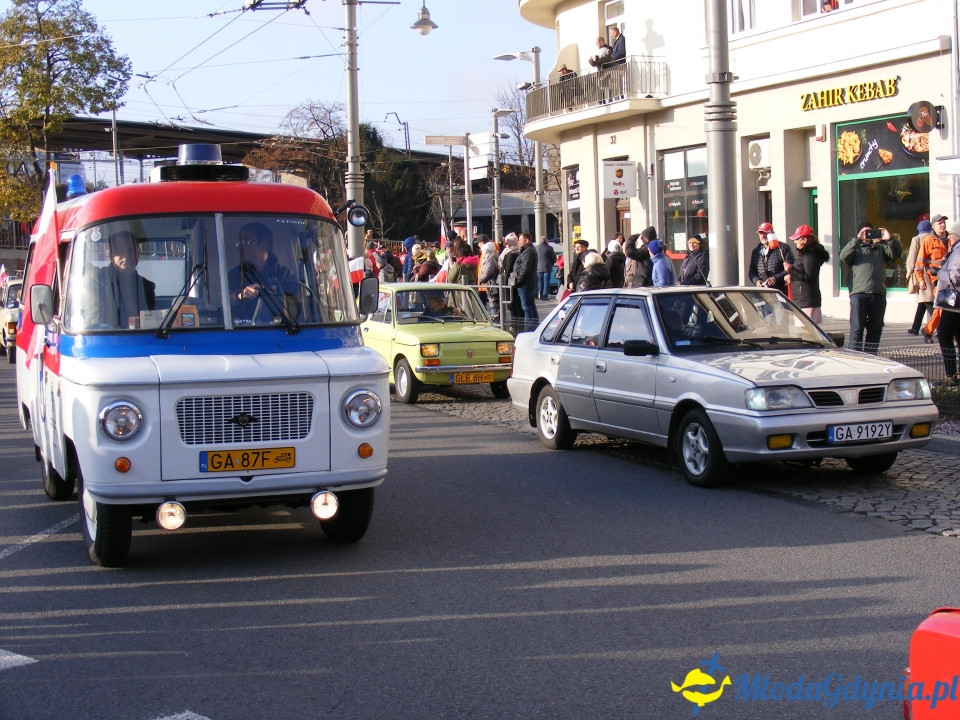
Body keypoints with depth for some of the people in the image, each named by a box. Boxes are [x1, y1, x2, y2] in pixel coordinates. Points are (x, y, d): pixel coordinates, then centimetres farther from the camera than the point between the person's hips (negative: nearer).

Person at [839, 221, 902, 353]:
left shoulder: (880, 248, 23)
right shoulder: (855, 248, 13)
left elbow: (896, 253, 9)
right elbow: (844, 256, -8)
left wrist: (890, 240, -8)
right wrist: (858, 240, -16)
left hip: (879, 294, 4)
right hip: (859, 293, -4)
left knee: (875, 330, 6)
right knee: (857, 329, -5)